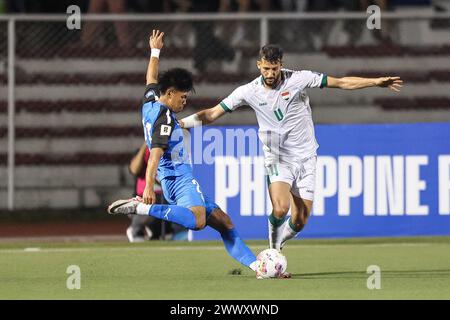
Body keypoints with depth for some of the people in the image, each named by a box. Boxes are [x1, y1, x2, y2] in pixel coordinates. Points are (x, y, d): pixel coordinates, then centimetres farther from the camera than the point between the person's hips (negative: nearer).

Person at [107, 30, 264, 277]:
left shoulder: (149, 103, 15)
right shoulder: (164, 118, -12)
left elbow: (152, 79, 37)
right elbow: (155, 154, -23)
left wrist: (155, 51, 52)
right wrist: (148, 187, -32)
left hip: (175, 181, 11)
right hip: (180, 180, -11)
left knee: (223, 222, 8)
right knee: (197, 220, -39)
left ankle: (255, 265, 2)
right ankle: (140, 208, -34)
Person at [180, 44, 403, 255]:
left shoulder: (298, 79, -8)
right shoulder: (249, 92, -5)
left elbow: (341, 83, -5)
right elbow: (213, 114, 1)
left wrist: (376, 82, -11)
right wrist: (179, 124, -7)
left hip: (305, 157, 1)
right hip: (277, 159, -1)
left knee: (299, 222, -1)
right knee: (280, 209, -27)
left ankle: (277, 241, 32)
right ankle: (274, 251, 1)